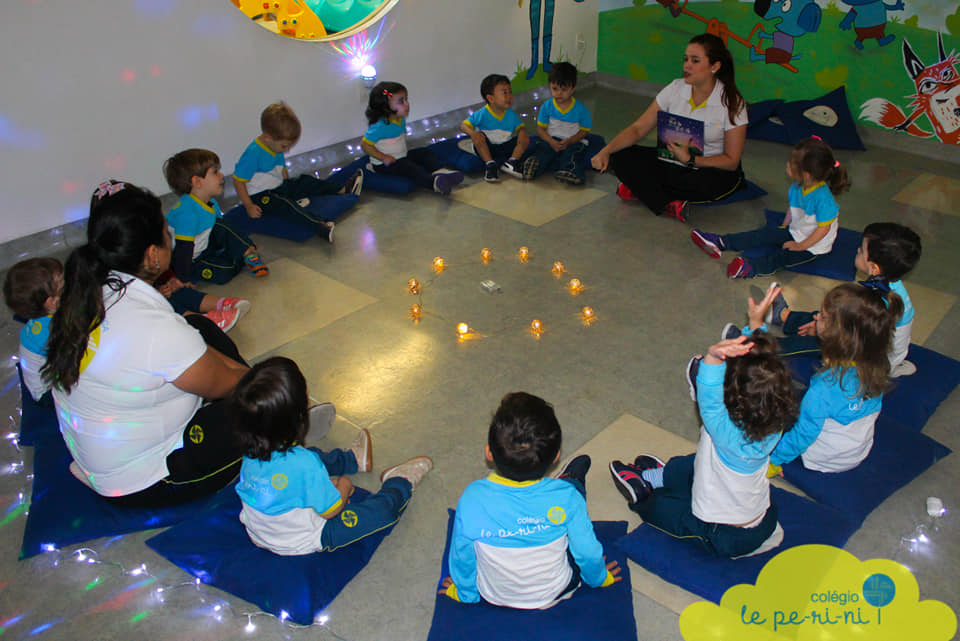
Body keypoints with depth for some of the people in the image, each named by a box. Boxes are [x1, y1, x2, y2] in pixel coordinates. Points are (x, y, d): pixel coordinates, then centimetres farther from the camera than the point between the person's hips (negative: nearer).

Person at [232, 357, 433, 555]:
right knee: (384, 508, 1)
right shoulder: (303, 465, -39)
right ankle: (400, 482, 32)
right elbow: (331, 510, -23)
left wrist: (324, 483, 5)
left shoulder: (250, 453, -18)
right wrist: (343, 486, -4)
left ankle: (354, 459, 52)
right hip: (301, 544, -7)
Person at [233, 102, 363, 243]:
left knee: (305, 181, 4)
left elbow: (282, 169, 24)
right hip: (259, 196, -10)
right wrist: (249, 206, -25)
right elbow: (238, 181, -22)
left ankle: (343, 189, 6)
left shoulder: (276, 147, 6)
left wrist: (290, 187, 18)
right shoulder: (253, 154, -24)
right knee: (285, 205, -34)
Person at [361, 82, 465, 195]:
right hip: (384, 165, -9)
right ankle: (434, 182, -51)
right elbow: (365, 144, -23)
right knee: (411, 168, -31)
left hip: (402, 156, 9)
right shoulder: (380, 126, -26)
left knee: (426, 152, 2)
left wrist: (404, 150, 7)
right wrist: (383, 157, -25)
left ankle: (438, 171, -22)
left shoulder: (401, 119, 1)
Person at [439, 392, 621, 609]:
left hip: (493, 597, 0)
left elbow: (462, 557, -15)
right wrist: (599, 578, 9)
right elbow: (588, 552, -15)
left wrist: (464, 592, 8)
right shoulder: (567, 497, -33)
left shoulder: (472, 499, -33)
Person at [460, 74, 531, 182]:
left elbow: (520, 126, 4)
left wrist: (522, 132, -22)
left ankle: (511, 162, -16)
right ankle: (490, 164, -26)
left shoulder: (511, 114, -4)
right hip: (486, 148, -3)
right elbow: (464, 125, -18)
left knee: (525, 140, -13)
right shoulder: (482, 114, -16)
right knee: (479, 136, -32)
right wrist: (472, 133, -40)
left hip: (505, 147, 3)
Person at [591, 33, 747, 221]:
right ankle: (670, 206, -28)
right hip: (674, 159, 4)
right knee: (621, 158, -19)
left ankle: (641, 188, -21)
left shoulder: (733, 103, -16)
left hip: (711, 167, -4)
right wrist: (606, 151, -21)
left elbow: (731, 161, -16)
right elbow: (638, 129, -5)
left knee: (707, 184, -42)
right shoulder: (675, 89, -5)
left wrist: (690, 160, -30)